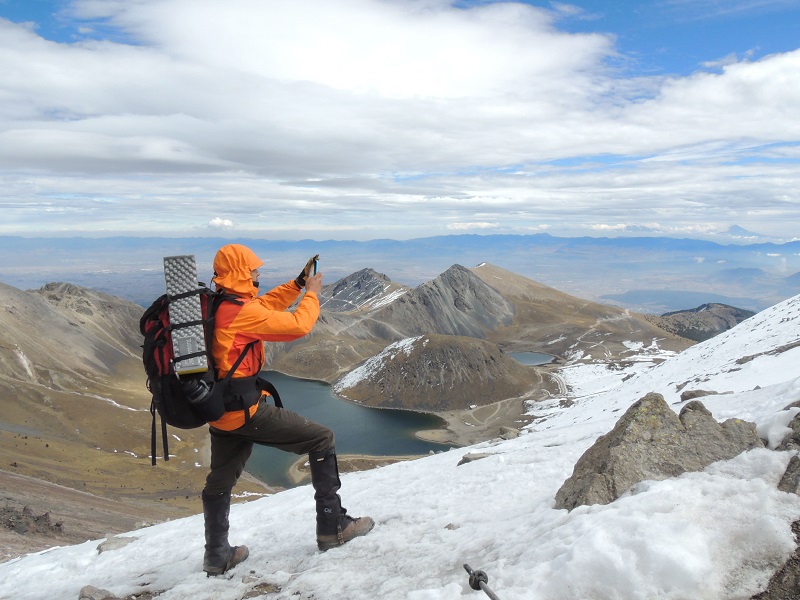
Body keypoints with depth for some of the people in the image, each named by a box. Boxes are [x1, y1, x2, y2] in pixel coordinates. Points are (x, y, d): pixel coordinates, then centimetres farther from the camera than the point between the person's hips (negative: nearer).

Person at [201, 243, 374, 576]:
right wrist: (312, 293, 1)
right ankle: (332, 526, 6)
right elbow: (298, 325, -16)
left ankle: (217, 555, 38)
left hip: (219, 410, 9)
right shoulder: (241, 313, -19)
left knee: (220, 481, 24)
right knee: (322, 439, 1)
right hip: (245, 410, -9)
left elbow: (263, 306, 19)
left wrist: (297, 284, 15)